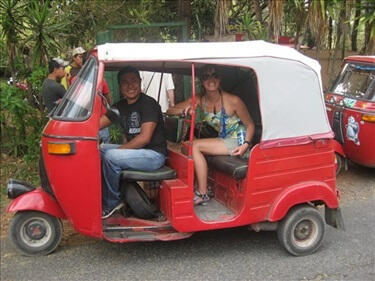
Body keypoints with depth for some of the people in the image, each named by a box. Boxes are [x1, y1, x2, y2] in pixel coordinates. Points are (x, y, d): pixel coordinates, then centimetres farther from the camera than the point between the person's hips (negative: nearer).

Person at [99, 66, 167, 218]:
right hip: (134, 151, 8)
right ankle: (101, 196, 6)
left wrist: (118, 150, -21)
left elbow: (144, 138, -21)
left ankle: (112, 203, -7)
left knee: (110, 156, -26)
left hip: (154, 154, -8)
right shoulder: (120, 106, 11)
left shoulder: (148, 103, -12)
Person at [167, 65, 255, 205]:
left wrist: (246, 144, -24)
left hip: (237, 142, -6)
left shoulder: (233, 101, -16)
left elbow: (250, 125, -8)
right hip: (222, 140, 6)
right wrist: (185, 110, -24)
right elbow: (169, 111, -3)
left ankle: (202, 194, -15)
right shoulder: (200, 100, -2)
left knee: (195, 145, -21)